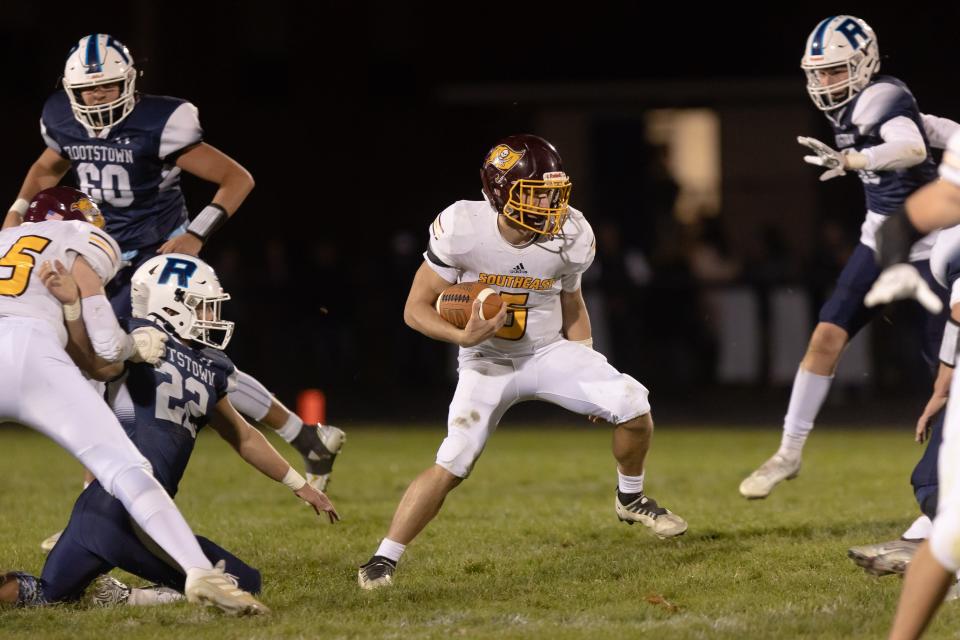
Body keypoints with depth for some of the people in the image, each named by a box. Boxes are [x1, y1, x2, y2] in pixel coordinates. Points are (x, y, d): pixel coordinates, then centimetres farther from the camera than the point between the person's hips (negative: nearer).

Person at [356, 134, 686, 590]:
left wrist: (594, 382, 4)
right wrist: (464, 336, -33)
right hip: (488, 361, -3)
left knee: (632, 405, -16)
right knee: (452, 464, -16)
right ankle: (384, 560, -4)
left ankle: (631, 498, 11)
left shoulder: (569, 237, -13)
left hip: (550, 351, 3)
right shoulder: (463, 228, -23)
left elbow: (571, 305, 7)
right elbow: (416, 309, -15)